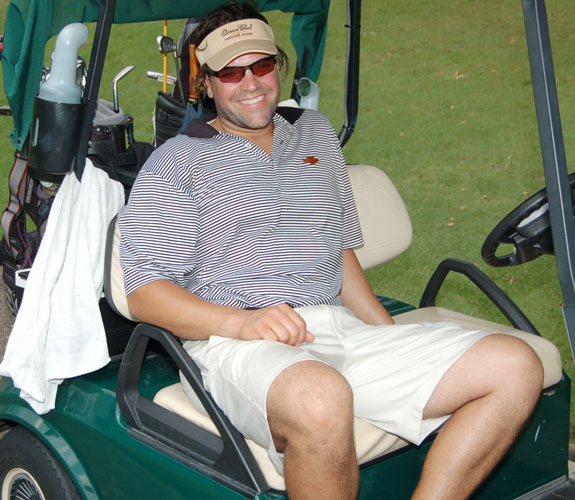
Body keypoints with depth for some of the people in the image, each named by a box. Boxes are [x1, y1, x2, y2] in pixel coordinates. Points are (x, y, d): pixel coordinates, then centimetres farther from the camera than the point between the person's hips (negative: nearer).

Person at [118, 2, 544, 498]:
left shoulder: (316, 131, 24)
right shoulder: (176, 162, 6)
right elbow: (143, 291, -3)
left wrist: (395, 341, 14)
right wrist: (240, 322, -19)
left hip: (342, 329, 6)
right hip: (233, 343, -5)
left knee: (517, 367, -10)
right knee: (320, 400, -41)